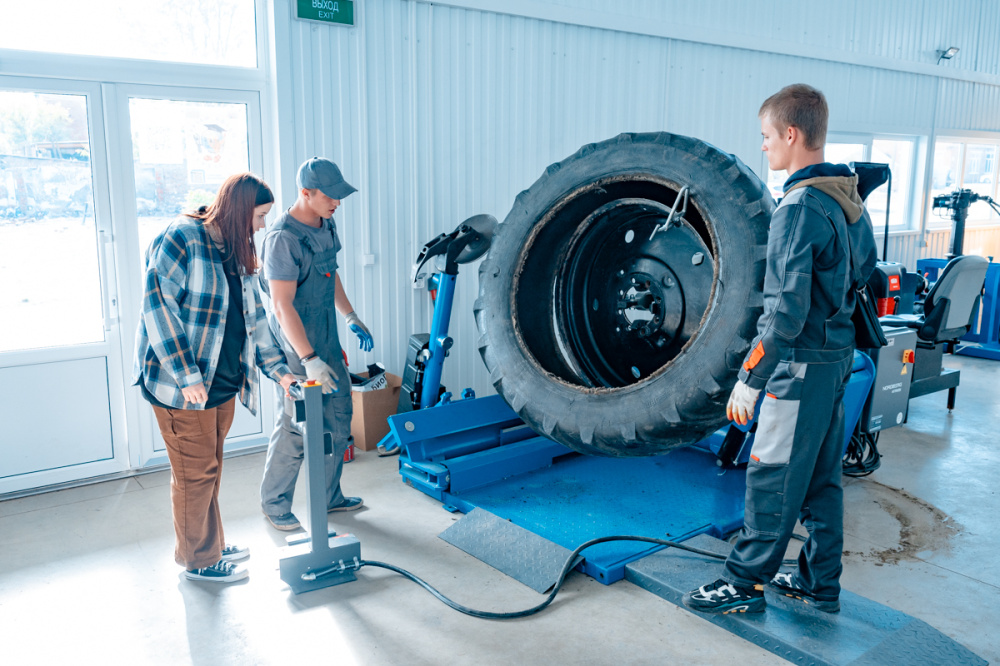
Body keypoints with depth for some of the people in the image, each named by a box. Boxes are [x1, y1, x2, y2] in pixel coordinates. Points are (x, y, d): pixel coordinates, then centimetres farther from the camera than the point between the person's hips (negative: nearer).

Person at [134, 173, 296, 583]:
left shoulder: (236, 253, 11)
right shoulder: (181, 239, -14)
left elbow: (254, 317, 15)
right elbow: (158, 307, -19)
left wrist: (278, 370, 9)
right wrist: (186, 376, -21)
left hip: (224, 382, 8)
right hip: (181, 385, -8)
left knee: (210, 468, 19)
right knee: (195, 471, 4)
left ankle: (211, 544, 34)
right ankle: (198, 559, 21)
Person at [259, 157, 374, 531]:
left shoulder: (326, 226, 5)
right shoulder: (283, 238, -22)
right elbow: (283, 306, -25)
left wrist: (351, 317, 21)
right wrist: (309, 359, -28)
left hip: (327, 342, 9)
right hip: (296, 348, -9)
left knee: (338, 419, 15)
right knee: (294, 431, 1)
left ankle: (329, 496, 30)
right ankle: (275, 504, 21)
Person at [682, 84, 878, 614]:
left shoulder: (798, 208, -21)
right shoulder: (849, 198, 7)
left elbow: (787, 312, -24)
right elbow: (867, 265, 21)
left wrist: (749, 379, -19)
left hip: (802, 365, -9)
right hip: (838, 356, 9)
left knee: (771, 479, 2)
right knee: (820, 475, 17)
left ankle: (744, 584, 16)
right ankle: (820, 584, 30)